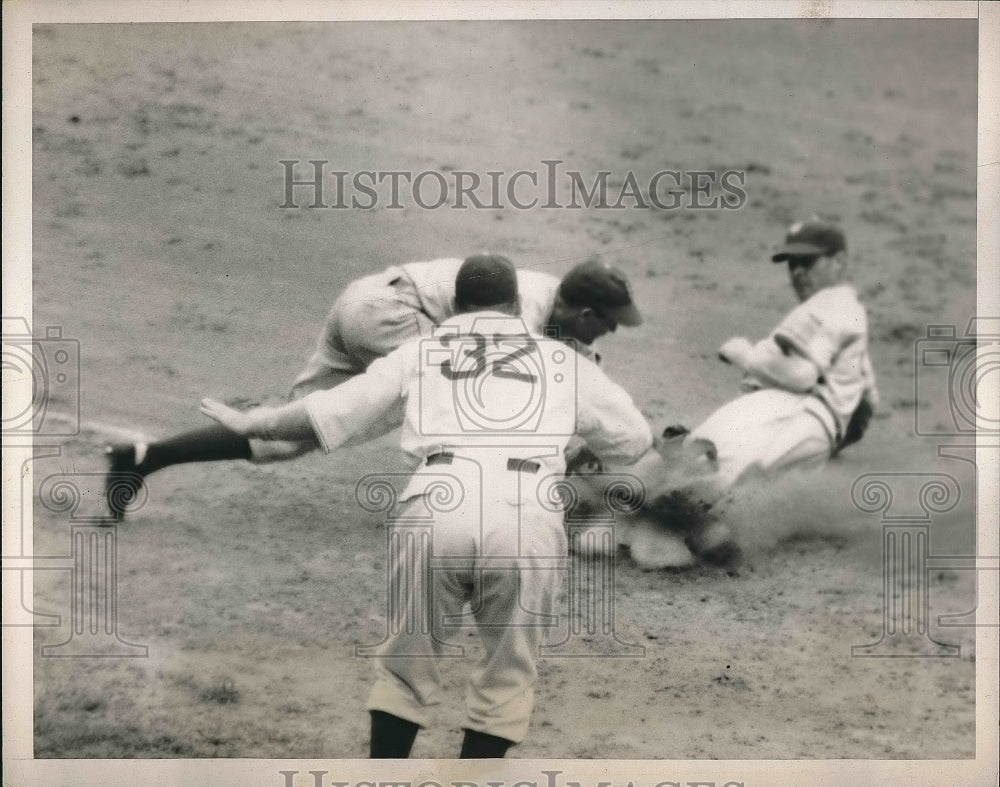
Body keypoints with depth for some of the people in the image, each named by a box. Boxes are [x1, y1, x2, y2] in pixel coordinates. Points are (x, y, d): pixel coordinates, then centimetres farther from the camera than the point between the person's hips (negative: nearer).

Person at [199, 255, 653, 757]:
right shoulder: (560, 361, 27)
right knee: (506, 676, 15)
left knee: (407, 662, 16)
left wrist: (249, 423, 41)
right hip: (526, 516, 0)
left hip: (438, 506, 1)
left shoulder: (422, 354, 26)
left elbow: (322, 416, 25)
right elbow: (635, 440, 34)